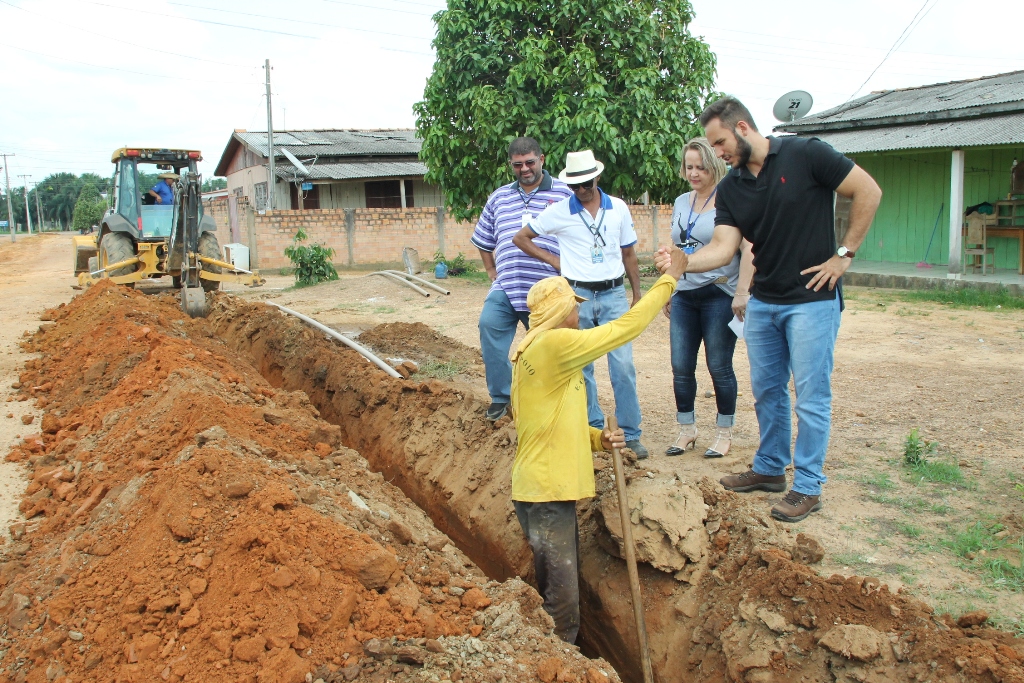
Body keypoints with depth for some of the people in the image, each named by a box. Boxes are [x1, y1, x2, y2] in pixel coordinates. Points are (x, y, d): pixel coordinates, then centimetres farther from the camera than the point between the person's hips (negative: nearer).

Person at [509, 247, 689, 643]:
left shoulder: (534, 351, 14)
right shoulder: (555, 344, -17)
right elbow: (625, 328, -14)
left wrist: (598, 439, 3)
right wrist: (669, 279, -4)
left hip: (546, 488, 10)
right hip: (546, 493, -10)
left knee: (560, 598, 17)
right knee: (562, 609, -3)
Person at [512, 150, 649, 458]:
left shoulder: (619, 208, 4)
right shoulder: (558, 211, -2)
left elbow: (629, 254, 11)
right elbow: (521, 238, 6)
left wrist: (637, 295, 11)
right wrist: (553, 260, 0)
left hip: (614, 295, 1)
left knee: (623, 366, -5)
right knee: (581, 368, 7)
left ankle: (630, 434, 6)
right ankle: (593, 429, 21)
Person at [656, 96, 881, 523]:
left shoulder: (804, 155, -12)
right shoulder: (730, 188, 4)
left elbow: (868, 192, -9)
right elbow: (723, 248, -6)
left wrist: (844, 254, -11)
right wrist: (682, 263, -24)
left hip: (812, 299, -6)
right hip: (762, 301, 6)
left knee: (811, 396, 1)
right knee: (766, 390, 15)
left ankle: (808, 487, 12)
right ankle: (770, 468, 31)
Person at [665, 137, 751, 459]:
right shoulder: (681, 203, 12)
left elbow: (747, 250, -12)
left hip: (719, 296, -6)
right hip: (684, 296, 6)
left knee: (719, 368, 3)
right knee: (681, 368, 7)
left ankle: (724, 433, 18)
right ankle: (687, 430, 21)